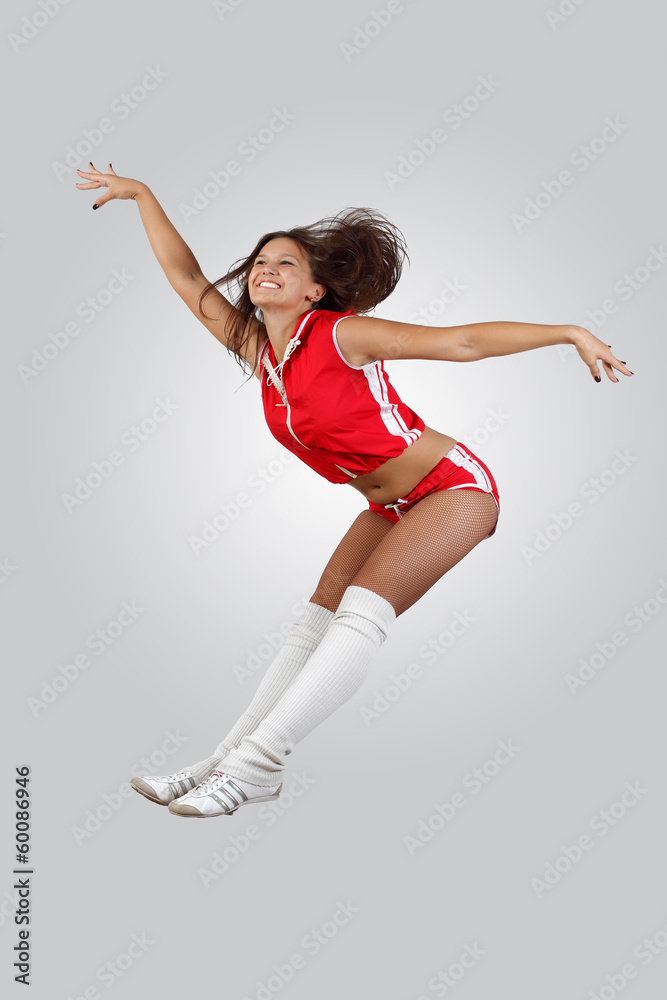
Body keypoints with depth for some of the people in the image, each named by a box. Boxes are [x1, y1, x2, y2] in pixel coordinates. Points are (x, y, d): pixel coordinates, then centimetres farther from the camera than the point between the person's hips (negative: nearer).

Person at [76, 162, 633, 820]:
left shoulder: (341, 335, -19)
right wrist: (141, 193, 9)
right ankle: (227, 760, -1)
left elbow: (463, 341, -18)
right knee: (317, 622, 0)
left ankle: (256, 764, -22)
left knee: (363, 610, -22)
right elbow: (186, 277, 6)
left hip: (455, 487, -7)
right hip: (389, 507, 7)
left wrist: (571, 332, -18)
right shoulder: (254, 347, 0)